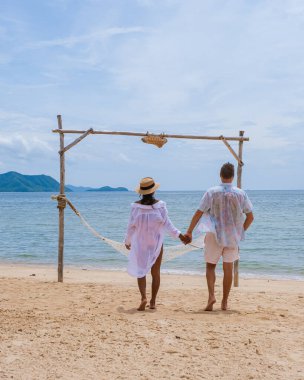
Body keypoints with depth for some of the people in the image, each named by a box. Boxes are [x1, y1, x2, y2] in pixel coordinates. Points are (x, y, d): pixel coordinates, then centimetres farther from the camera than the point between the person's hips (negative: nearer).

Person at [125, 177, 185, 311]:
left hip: (140, 243, 0)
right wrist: (179, 235, -2)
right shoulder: (160, 205, -10)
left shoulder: (136, 206, -9)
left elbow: (131, 226, -3)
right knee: (155, 272, 13)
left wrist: (127, 241, 11)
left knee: (140, 271, 11)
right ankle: (153, 301, 17)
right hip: (156, 243, 0)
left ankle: (143, 297, -9)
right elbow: (167, 224, -10)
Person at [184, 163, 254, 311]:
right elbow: (250, 217, 3)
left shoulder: (211, 192, -8)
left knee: (210, 265, 12)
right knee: (228, 269, 11)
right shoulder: (241, 194, -2)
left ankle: (211, 295, -7)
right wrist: (240, 231, 16)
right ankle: (224, 302, 16)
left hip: (214, 235, -2)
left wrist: (189, 232, -2)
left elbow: (198, 213, -9)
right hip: (233, 236, 2)